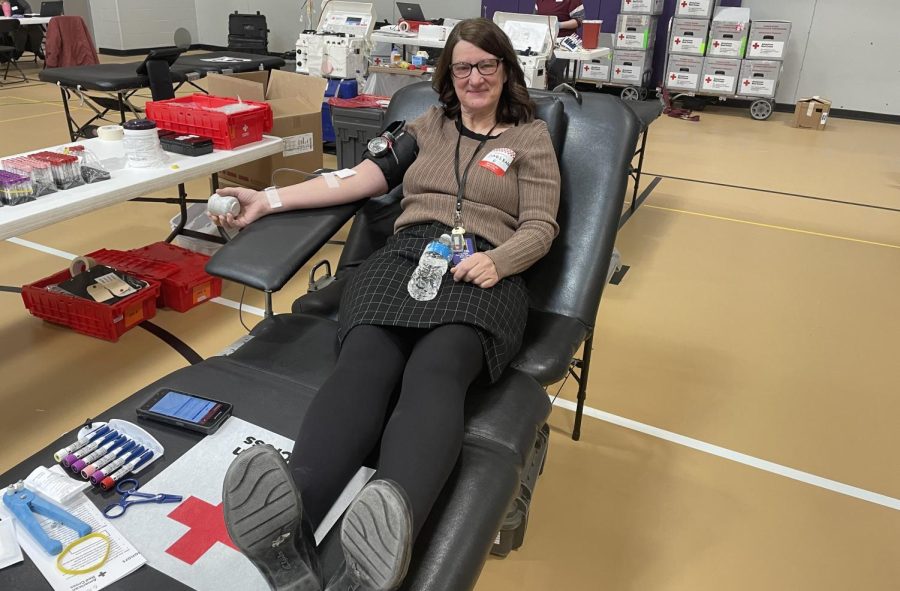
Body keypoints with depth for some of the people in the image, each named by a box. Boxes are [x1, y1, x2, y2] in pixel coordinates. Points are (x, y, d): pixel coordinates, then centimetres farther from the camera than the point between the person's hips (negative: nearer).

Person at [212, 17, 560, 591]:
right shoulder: (430, 125, 27)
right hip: (404, 255, 2)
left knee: (435, 372, -37)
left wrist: (496, 261, -14)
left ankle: (394, 525, -64)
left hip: (483, 273, -2)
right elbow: (360, 178, 18)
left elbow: (541, 227, 9)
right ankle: (288, 526, -57)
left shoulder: (532, 135, 19)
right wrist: (269, 200, 9)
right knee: (363, 362, -32)